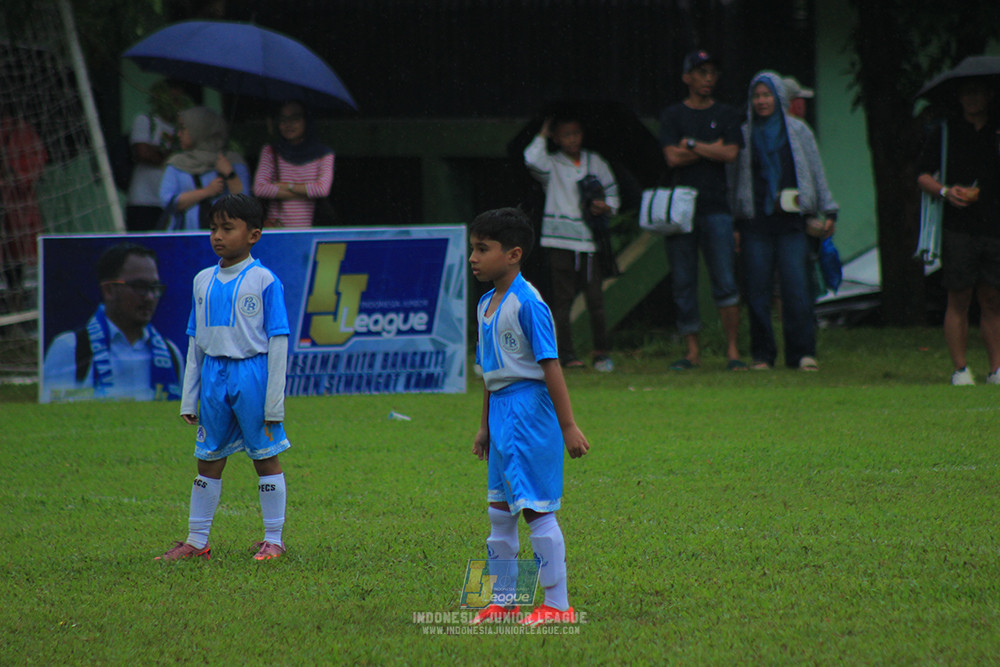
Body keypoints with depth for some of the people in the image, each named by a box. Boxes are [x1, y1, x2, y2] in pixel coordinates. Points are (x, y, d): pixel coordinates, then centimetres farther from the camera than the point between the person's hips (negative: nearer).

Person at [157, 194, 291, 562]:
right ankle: (197, 541, 15)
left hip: (252, 375, -5)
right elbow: (195, 342, 15)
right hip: (213, 378, 5)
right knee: (208, 460, 9)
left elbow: (277, 341, -6)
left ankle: (273, 540, 9)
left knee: (266, 458, 2)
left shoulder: (264, 281, -6)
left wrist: (274, 402, -10)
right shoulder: (204, 281, 10)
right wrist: (188, 399, 12)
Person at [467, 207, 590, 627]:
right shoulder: (486, 305, 12)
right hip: (502, 410, 9)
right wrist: (484, 426, 24)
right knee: (499, 509, 14)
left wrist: (568, 426, -18)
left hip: (530, 410, -9)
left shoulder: (527, 302, -16)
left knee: (537, 508, -6)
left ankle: (557, 605, 0)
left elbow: (550, 365, -17)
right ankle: (502, 600, 24)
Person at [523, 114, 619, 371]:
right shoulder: (552, 164, 5)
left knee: (595, 296, -1)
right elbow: (532, 160, -16)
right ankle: (565, 352, 1)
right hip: (560, 241, -2)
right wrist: (542, 136, -2)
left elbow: (611, 189, 19)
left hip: (590, 240, 2)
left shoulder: (594, 162, 14)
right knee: (562, 297, -2)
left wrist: (607, 207, -1)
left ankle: (601, 352, 5)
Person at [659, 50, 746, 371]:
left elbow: (730, 153, -3)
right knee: (683, 284, 1)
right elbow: (672, 157, -3)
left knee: (725, 282, -8)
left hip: (716, 208, 0)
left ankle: (732, 351, -6)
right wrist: (711, 149, -2)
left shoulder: (726, 115, 12)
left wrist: (692, 145, -2)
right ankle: (692, 351, 7)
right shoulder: (672, 115, 9)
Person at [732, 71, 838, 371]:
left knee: (796, 287, -9)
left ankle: (801, 352, -4)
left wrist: (828, 211, 7)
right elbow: (735, 177, 12)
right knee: (758, 289, -3)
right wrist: (733, 224, 8)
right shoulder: (744, 134, 11)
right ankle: (762, 354, 5)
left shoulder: (798, 131, 10)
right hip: (755, 223, 1)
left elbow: (817, 172, 13)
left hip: (791, 222, -1)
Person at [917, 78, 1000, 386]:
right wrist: (945, 191, -11)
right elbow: (923, 176, 7)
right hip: (957, 229, -2)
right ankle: (960, 369, 1)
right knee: (958, 299, -2)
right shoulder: (945, 132, 7)